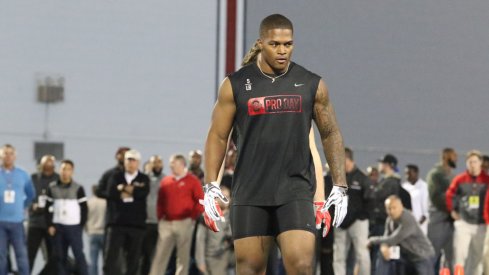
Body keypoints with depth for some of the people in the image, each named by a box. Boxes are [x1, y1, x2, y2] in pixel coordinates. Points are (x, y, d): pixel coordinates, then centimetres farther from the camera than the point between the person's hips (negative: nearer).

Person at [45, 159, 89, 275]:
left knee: (79, 255, -8)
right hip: (57, 226, 3)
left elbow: (84, 208, 1)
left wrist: (81, 225, -4)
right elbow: (48, 208, 10)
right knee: (60, 257, 5)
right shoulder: (52, 188, 7)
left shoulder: (78, 188, -1)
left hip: (74, 227, -3)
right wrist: (50, 225, 1)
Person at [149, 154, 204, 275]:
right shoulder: (165, 181, 14)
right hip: (166, 223, 3)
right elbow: (160, 201, 18)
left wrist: (193, 216, -5)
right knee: (160, 255, -2)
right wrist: (160, 216, 7)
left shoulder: (192, 180, 2)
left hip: (184, 223, -3)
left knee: (183, 256, -1)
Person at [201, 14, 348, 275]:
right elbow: (218, 136, 6)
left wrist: (339, 187, 7)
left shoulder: (312, 85, 4)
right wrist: (211, 186, -4)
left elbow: (330, 134, 12)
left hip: (295, 190, 0)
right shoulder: (236, 85, 1)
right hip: (249, 193, 0)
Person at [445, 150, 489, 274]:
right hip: (463, 223, -1)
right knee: (459, 254, -10)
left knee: (477, 255, 8)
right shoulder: (460, 179, -3)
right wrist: (452, 211, 6)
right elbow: (450, 195, 7)